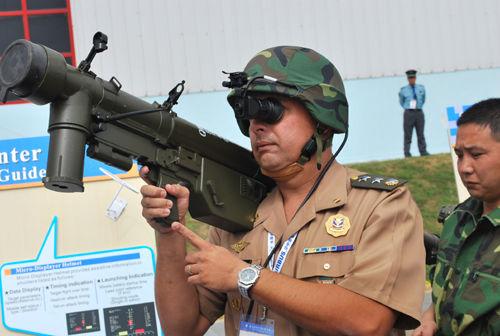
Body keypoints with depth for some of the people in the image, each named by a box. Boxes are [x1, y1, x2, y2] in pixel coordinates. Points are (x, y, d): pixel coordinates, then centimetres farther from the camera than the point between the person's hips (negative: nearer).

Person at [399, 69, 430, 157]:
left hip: (419, 113, 2)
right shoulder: (403, 90, 2)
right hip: (408, 113, -2)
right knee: (408, 135, -3)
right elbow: (401, 102, 17)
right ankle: (407, 153, -2)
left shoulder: (421, 88, 9)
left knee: (420, 134, 4)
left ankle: (423, 152, 5)